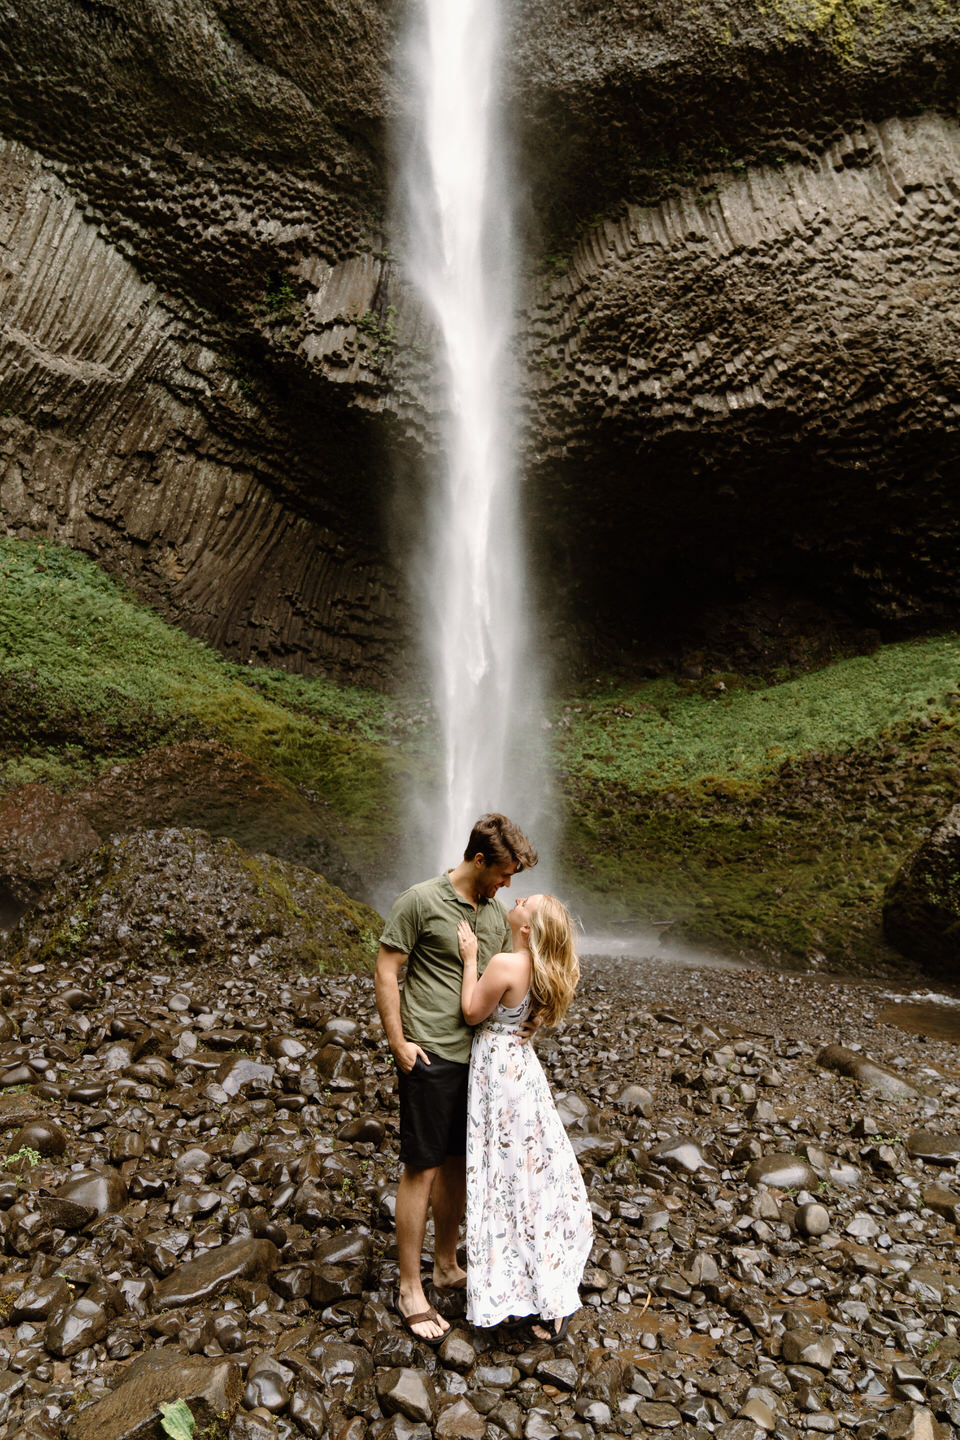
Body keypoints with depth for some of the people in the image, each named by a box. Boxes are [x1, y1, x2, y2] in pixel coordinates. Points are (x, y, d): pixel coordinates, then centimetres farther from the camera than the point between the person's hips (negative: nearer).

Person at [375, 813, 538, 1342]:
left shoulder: (496, 912, 8)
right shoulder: (421, 901, -13)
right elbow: (385, 972, -10)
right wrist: (398, 1044, -12)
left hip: (477, 1057, 6)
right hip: (430, 1058, -6)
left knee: (458, 1165, 17)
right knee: (422, 1168, 3)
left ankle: (446, 1266, 35)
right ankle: (410, 1292, 19)